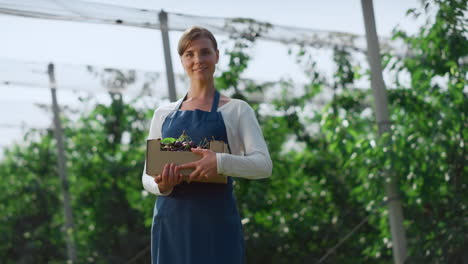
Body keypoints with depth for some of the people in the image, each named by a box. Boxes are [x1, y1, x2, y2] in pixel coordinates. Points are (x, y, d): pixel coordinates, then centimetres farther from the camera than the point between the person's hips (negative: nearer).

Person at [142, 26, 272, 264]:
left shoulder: (236, 110, 5)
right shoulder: (163, 114, 14)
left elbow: (263, 164, -6)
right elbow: (147, 176, 13)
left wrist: (221, 162, -24)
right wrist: (161, 186, -11)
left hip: (216, 223, -3)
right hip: (171, 223, 3)